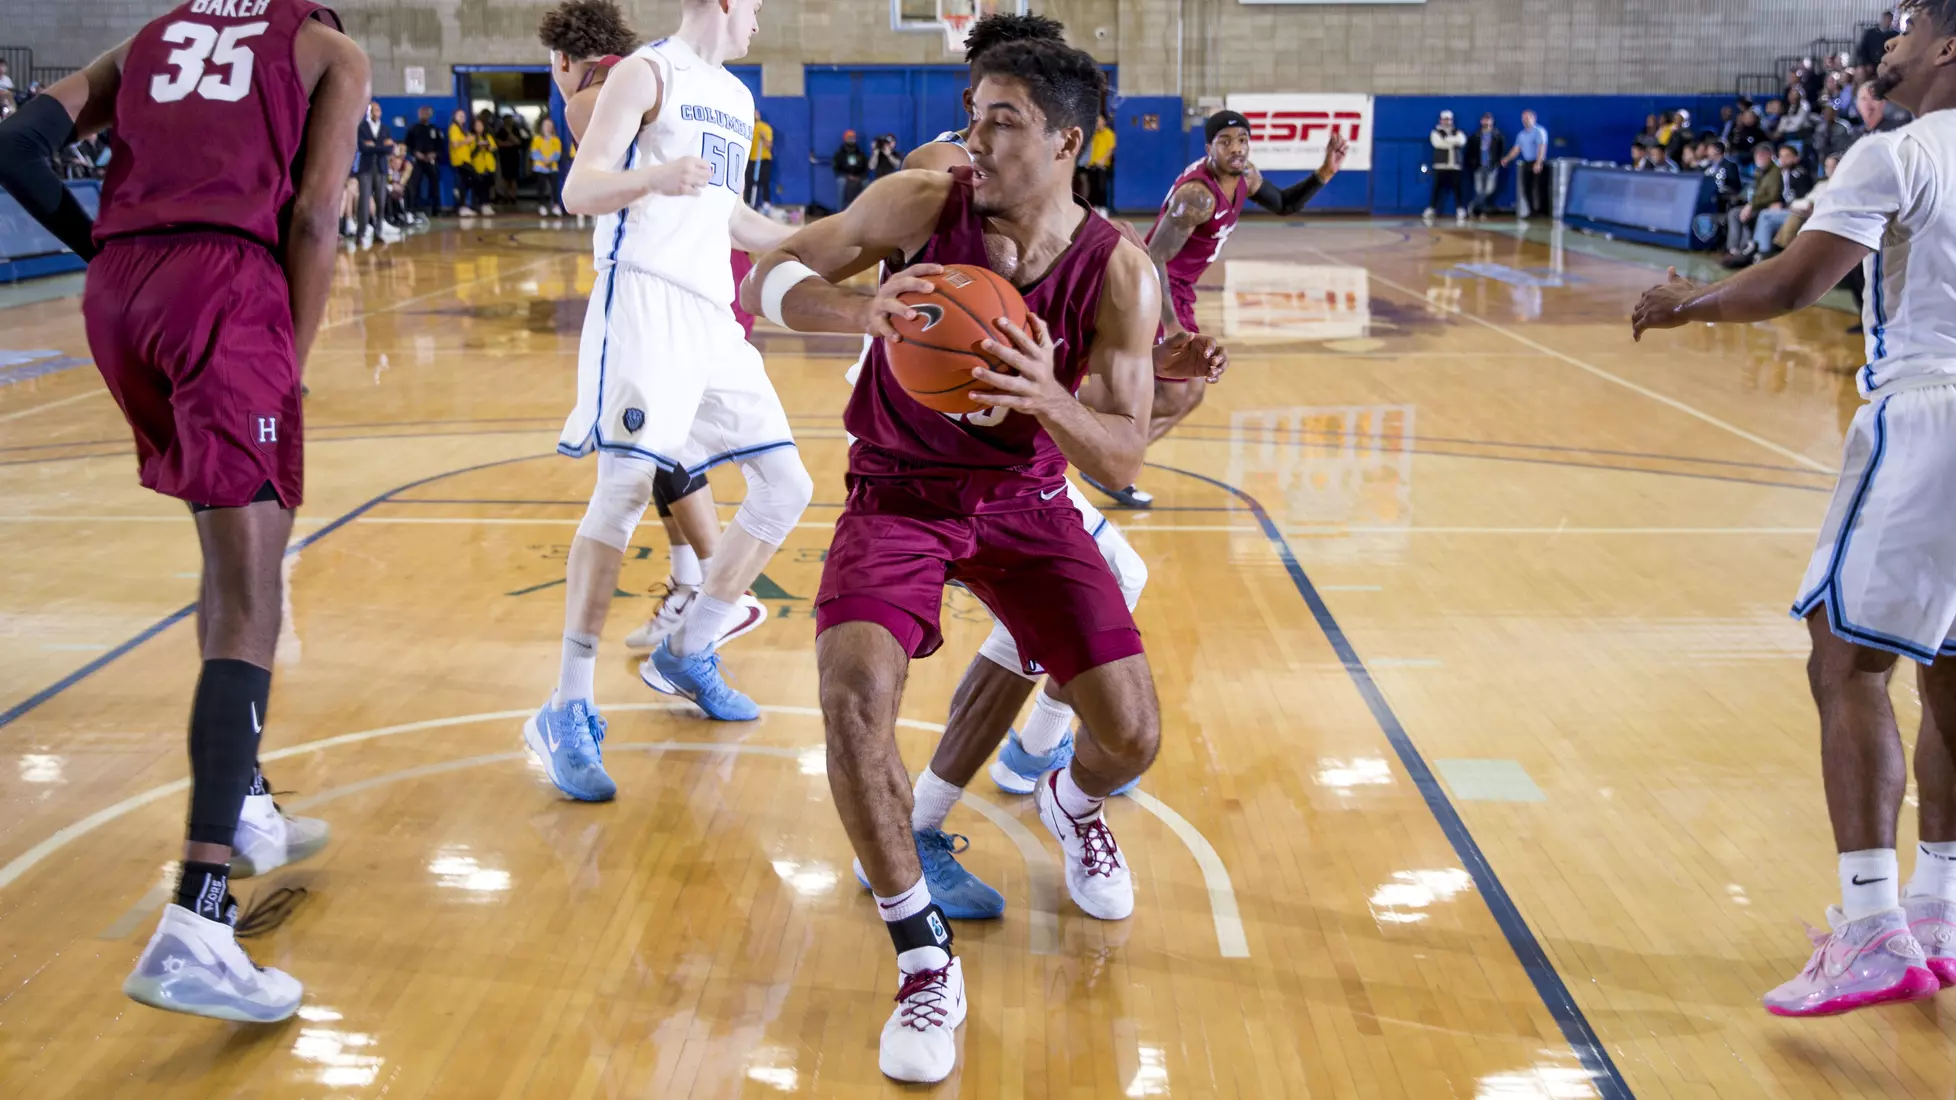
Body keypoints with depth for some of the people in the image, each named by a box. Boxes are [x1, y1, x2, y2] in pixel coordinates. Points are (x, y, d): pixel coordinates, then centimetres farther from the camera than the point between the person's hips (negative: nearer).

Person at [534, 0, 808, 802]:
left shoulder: (737, 97, 23)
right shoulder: (647, 71, -1)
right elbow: (579, 192, -10)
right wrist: (653, 176, -30)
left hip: (711, 312, 8)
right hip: (644, 297, -8)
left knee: (785, 486, 7)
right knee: (627, 484, -19)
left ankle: (686, 655, 21)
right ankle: (566, 714, -14)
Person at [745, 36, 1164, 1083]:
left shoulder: (1119, 273, -14)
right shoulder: (922, 202, -16)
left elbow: (1124, 458, -13)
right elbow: (767, 279, -13)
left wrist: (1048, 399, -35)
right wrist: (864, 310, -35)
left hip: (1024, 500, 1)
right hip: (898, 493, -1)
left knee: (1133, 735, -7)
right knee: (853, 690, -28)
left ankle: (1073, 803, 35)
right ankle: (924, 957, -8)